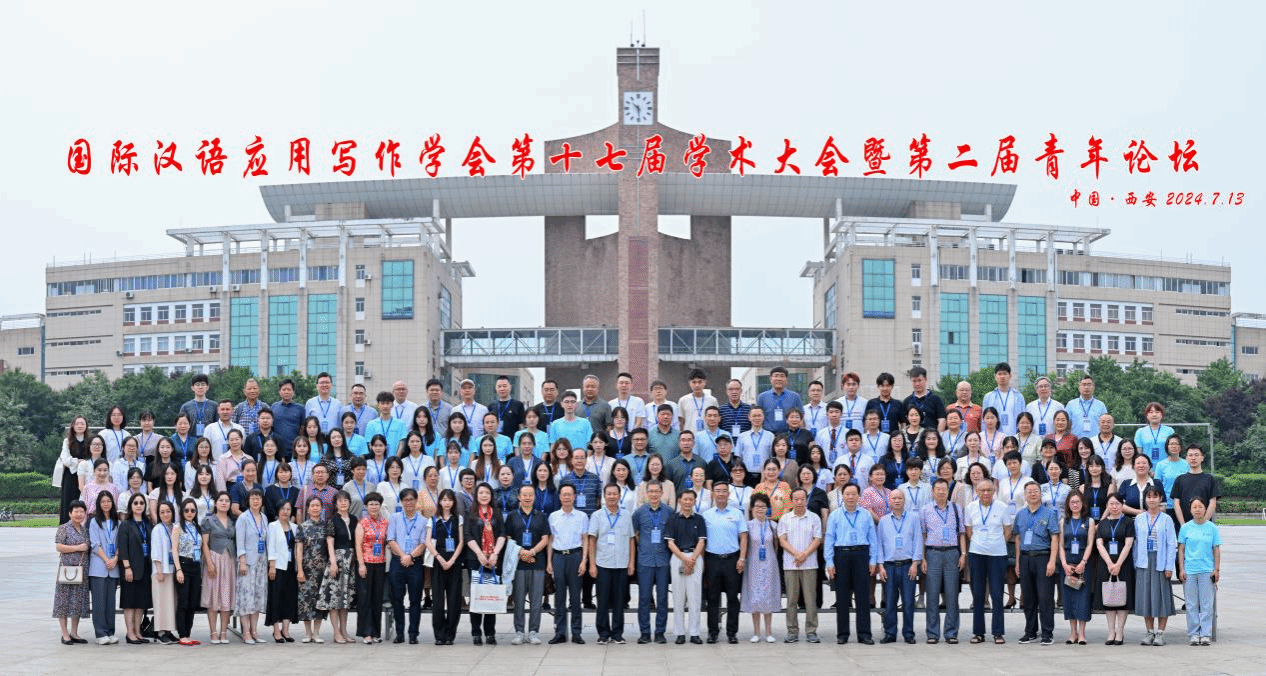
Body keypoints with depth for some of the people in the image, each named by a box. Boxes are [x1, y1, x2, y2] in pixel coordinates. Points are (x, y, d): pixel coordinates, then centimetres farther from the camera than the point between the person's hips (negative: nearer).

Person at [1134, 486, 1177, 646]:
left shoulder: (1166, 519, 1)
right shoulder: (1139, 519, 10)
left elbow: (1171, 544, -2)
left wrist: (1169, 566, -8)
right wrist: (1135, 563, 5)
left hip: (1160, 562, -3)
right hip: (1143, 562, 3)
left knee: (1161, 595, -2)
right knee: (1145, 596, 4)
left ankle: (1160, 632, 5)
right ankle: (1149, 631, 13)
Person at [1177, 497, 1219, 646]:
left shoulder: (1212, 528, 4)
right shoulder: (1185, 528, 5)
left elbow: (1216, 550, 7)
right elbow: (1181, 549, 7)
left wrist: (1217, 569, 2)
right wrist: (1181, 569, 1)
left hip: (1207, 571, 0)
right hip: (1189, 571, 1)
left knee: (1206, 604, 0)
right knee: (1192, 605, 3)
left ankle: (1205, 634, 5)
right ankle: (1194, 634, 8)